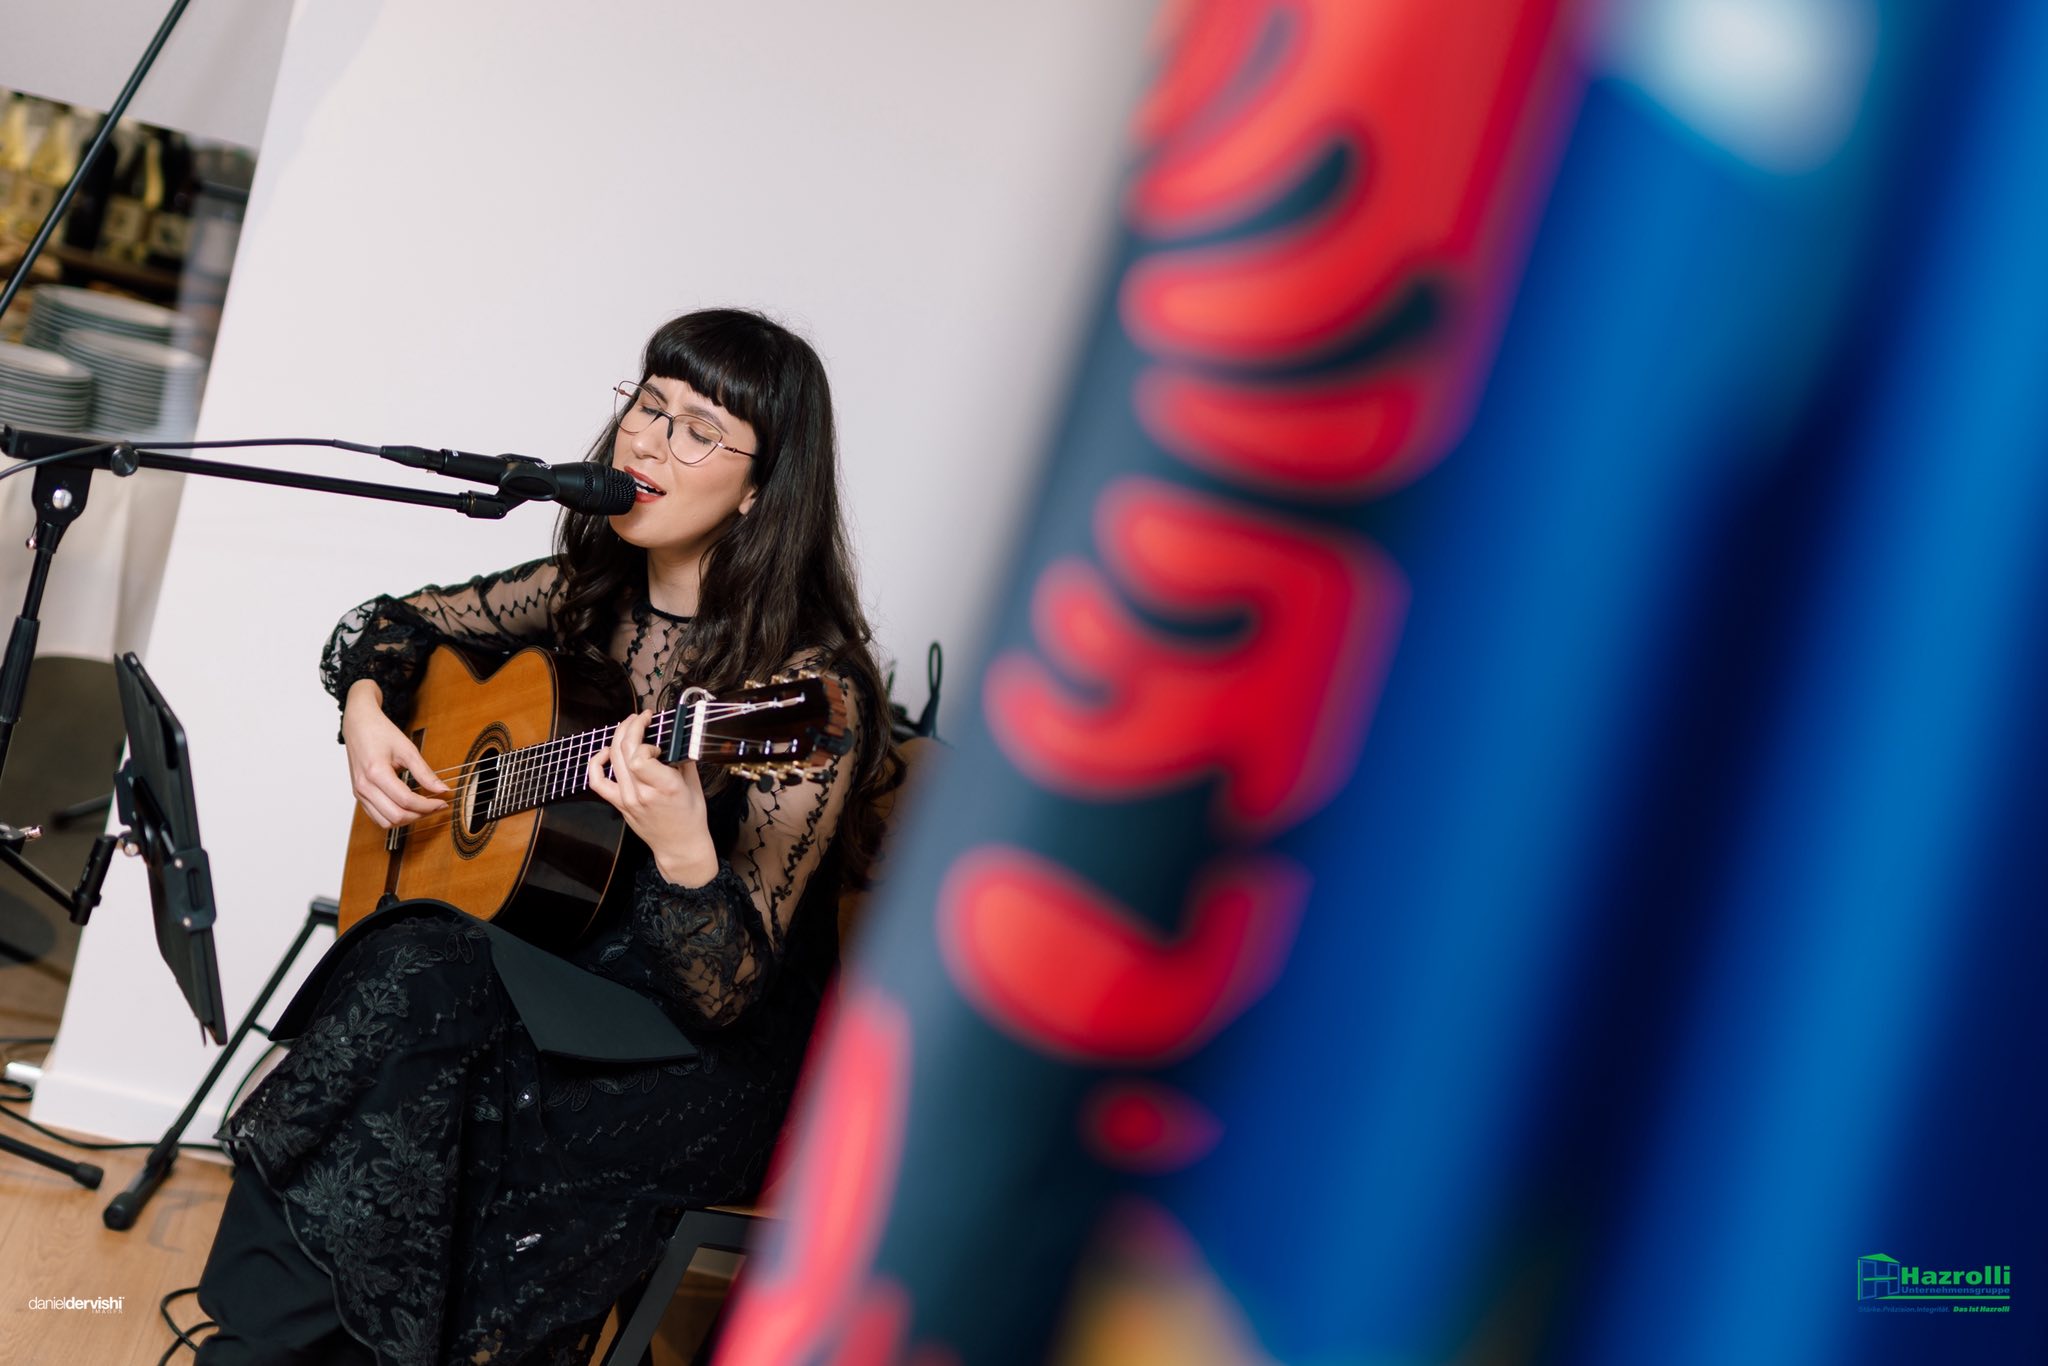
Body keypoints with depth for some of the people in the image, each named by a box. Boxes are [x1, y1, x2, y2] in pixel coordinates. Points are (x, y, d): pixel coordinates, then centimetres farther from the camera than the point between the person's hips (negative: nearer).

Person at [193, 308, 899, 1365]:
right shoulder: (589, 593, 1)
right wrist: (364, 712, -2)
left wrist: (685, 851, -40)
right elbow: (392, 622, 19)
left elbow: (723, 994, -21)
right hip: (548, 970, 6)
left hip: (703, 1064, -6)